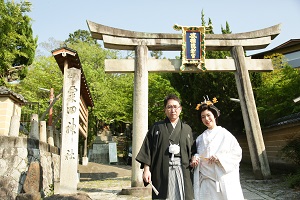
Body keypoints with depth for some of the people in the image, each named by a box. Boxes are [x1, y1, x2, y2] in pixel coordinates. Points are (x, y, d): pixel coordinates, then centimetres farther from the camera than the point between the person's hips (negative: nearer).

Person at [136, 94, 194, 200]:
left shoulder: (187, 129, 12)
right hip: (162, 171, -2)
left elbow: (191, 151, 16)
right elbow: (147, 149, 0)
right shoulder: (156, 127, 5)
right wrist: (146, 169, -7)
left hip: (183, 172, 2)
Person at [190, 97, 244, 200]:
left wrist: (219, 157, -15)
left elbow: (237, 153, -4)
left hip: (224, 179, -2)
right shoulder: (200, 138, 11)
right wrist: (195, 157, -6)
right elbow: (197, 154, 17)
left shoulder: (224, 134, 0)